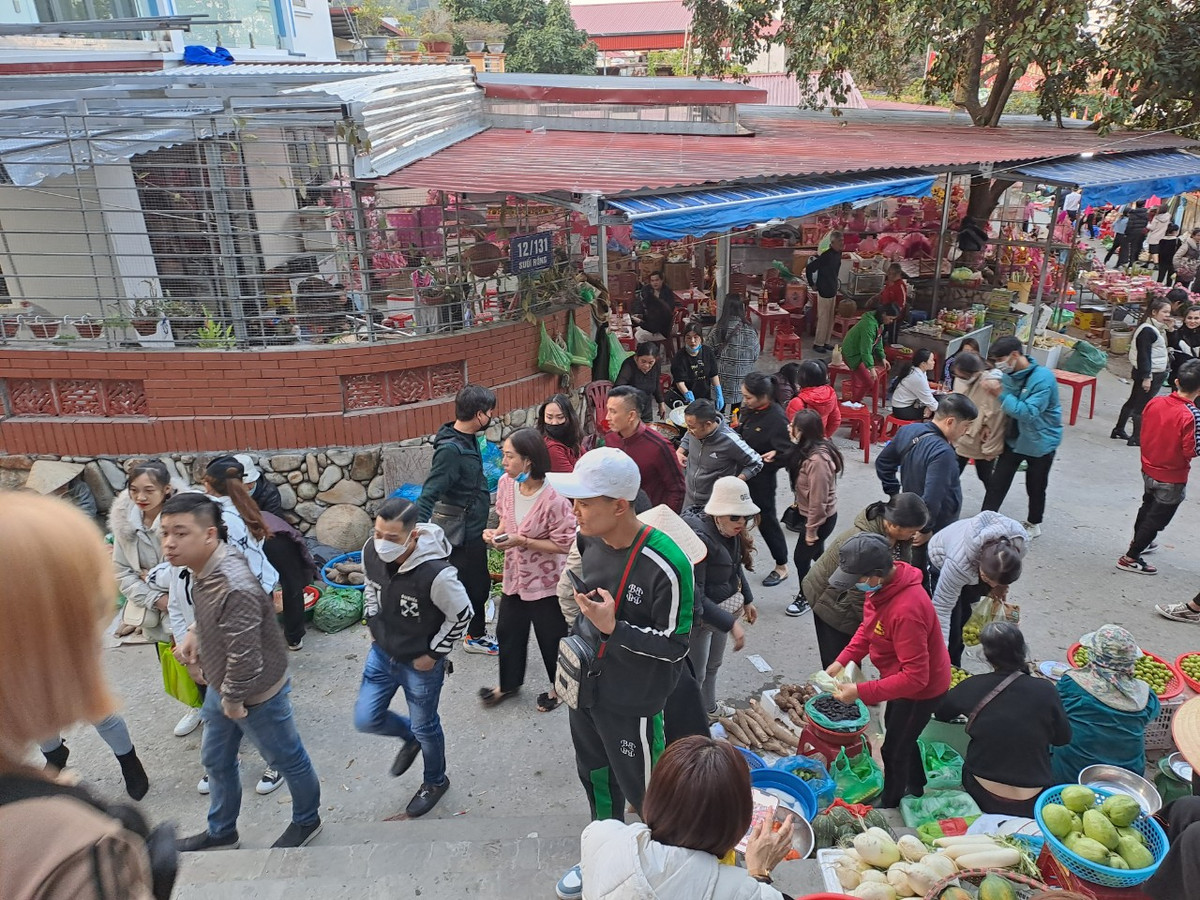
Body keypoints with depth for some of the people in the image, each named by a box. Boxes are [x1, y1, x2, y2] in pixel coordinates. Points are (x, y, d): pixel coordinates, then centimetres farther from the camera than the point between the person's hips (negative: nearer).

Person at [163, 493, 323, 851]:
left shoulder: (235, 589, -40)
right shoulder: (208, 560, -10)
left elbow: (245, 660, -33)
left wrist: (232, 702, -16)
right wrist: (195, 633, 1)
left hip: (255, 694, -9)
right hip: (221, 686, 9)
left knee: (287, 760, 18)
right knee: (215, 761, 27)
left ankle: (306, 821, 44)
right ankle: (221, 833, 51)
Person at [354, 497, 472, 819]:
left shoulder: (436, 573, -36)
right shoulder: (371, 551, -17)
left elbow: (461, 615, -19)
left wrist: (434, 654, -13)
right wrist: (373, 624, 7)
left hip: (421, 663, -5)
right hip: (382, 653, 5)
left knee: (424, 728, 15)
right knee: (365, 719, 12)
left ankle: (435, 782, 45)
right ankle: (410, 737, 44)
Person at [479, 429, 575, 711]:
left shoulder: (553, 498, -29)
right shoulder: (506, 483, -9)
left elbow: (564, 544, -21)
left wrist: (522, 541, -26)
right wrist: (496, 532, -11)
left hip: (546, 581, -6)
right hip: (515, 575, 6)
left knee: (551, 637, 14)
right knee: (508, 631, 20)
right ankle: (509, 684, 45)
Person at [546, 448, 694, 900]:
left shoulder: (665, 565, -30)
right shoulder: (589, 539, -9)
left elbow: (675, 645, -21)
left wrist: (614, 628, -29)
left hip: (631, 701, -7)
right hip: (585, 685, 7)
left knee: (644, 792, 13)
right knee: (596, 777, 26)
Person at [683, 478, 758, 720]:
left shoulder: (731, 531, -6)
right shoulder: (699, 538, -32)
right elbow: (695, 597, -33)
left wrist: (747, 600, 19)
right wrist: (730, 624, -34)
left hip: (722, 608, 9)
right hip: (700, 616, -9)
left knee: (713, 664, 29)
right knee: (695, 674, 5)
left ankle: (710, 708, 51)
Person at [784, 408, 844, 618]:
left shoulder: (817, 460, -32)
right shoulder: (808, 449, -4)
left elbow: (818, 500, -27)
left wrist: (811, 530, -19)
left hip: (820, 518, -9)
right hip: (807, 513, 9)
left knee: (801, 557, 7)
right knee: (816, 552, 24)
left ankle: (805, 597, 29)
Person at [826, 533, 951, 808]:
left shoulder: (906, 611, -42)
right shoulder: (882, 585, -14)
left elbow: (915, 677, -36)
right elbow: (868, 626, 3)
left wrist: (861, 692, -34)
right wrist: (842, 660, -8)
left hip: (922, 688, -8)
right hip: (902, 675, 9)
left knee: (894, 750, 12)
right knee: (896, 730, 29)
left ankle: (888, 805, 38)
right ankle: (915, 785, 55)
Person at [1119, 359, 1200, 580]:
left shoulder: (1155, 402, -10)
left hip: (1148, 469, 6)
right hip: (1172, 479, -6)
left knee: (1148, 506, 28)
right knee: (1157, 518, 9)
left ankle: (1138, 541, 47)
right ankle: (1131, 558, 13)